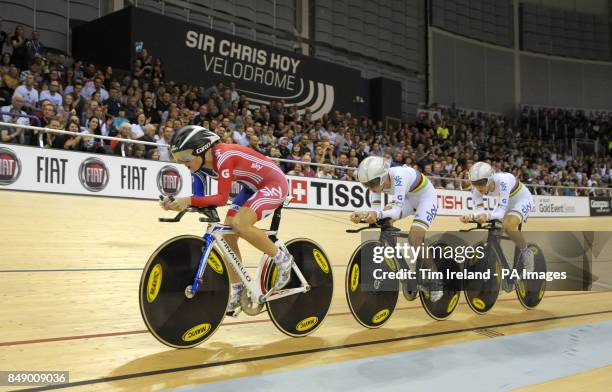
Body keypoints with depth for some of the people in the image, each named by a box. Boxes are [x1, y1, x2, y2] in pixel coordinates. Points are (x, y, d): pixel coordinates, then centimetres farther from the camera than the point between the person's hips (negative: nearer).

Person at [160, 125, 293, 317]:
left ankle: (281, 256, -6)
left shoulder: (224, 157, -30)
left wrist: (188, 200, -42)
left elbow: (222, 198, -36)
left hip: (274, 184, -9)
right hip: (252, 186, 9)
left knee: (239, 224, -29)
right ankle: (237, 292, 10)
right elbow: (200, 195, -2)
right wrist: (178, 202, -19)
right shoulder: (203, 163, -5)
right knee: (227, 234, -1)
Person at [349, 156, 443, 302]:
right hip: (408, 198, 7)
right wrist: (363, 214, -44)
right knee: (383, 222, -11)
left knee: (414, 239, -22)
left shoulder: (398, 176, -38)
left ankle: (436, 281, -4)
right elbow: (375, 209, -23)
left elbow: (397, 210, -44)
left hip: (426, 197, -7)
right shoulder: (376, 181, -18)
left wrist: (378, 214, -62)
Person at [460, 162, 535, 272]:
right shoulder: (477, 186, -21)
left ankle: (526, 253, -8)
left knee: (508, 226, -30)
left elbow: (501, 211, -40)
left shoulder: (502, 181, -39)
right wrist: (470, 216, -44)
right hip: (505, 202, 7)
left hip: (522, 199, -7)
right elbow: (479, 210, -23)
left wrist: (488, 216, -60)